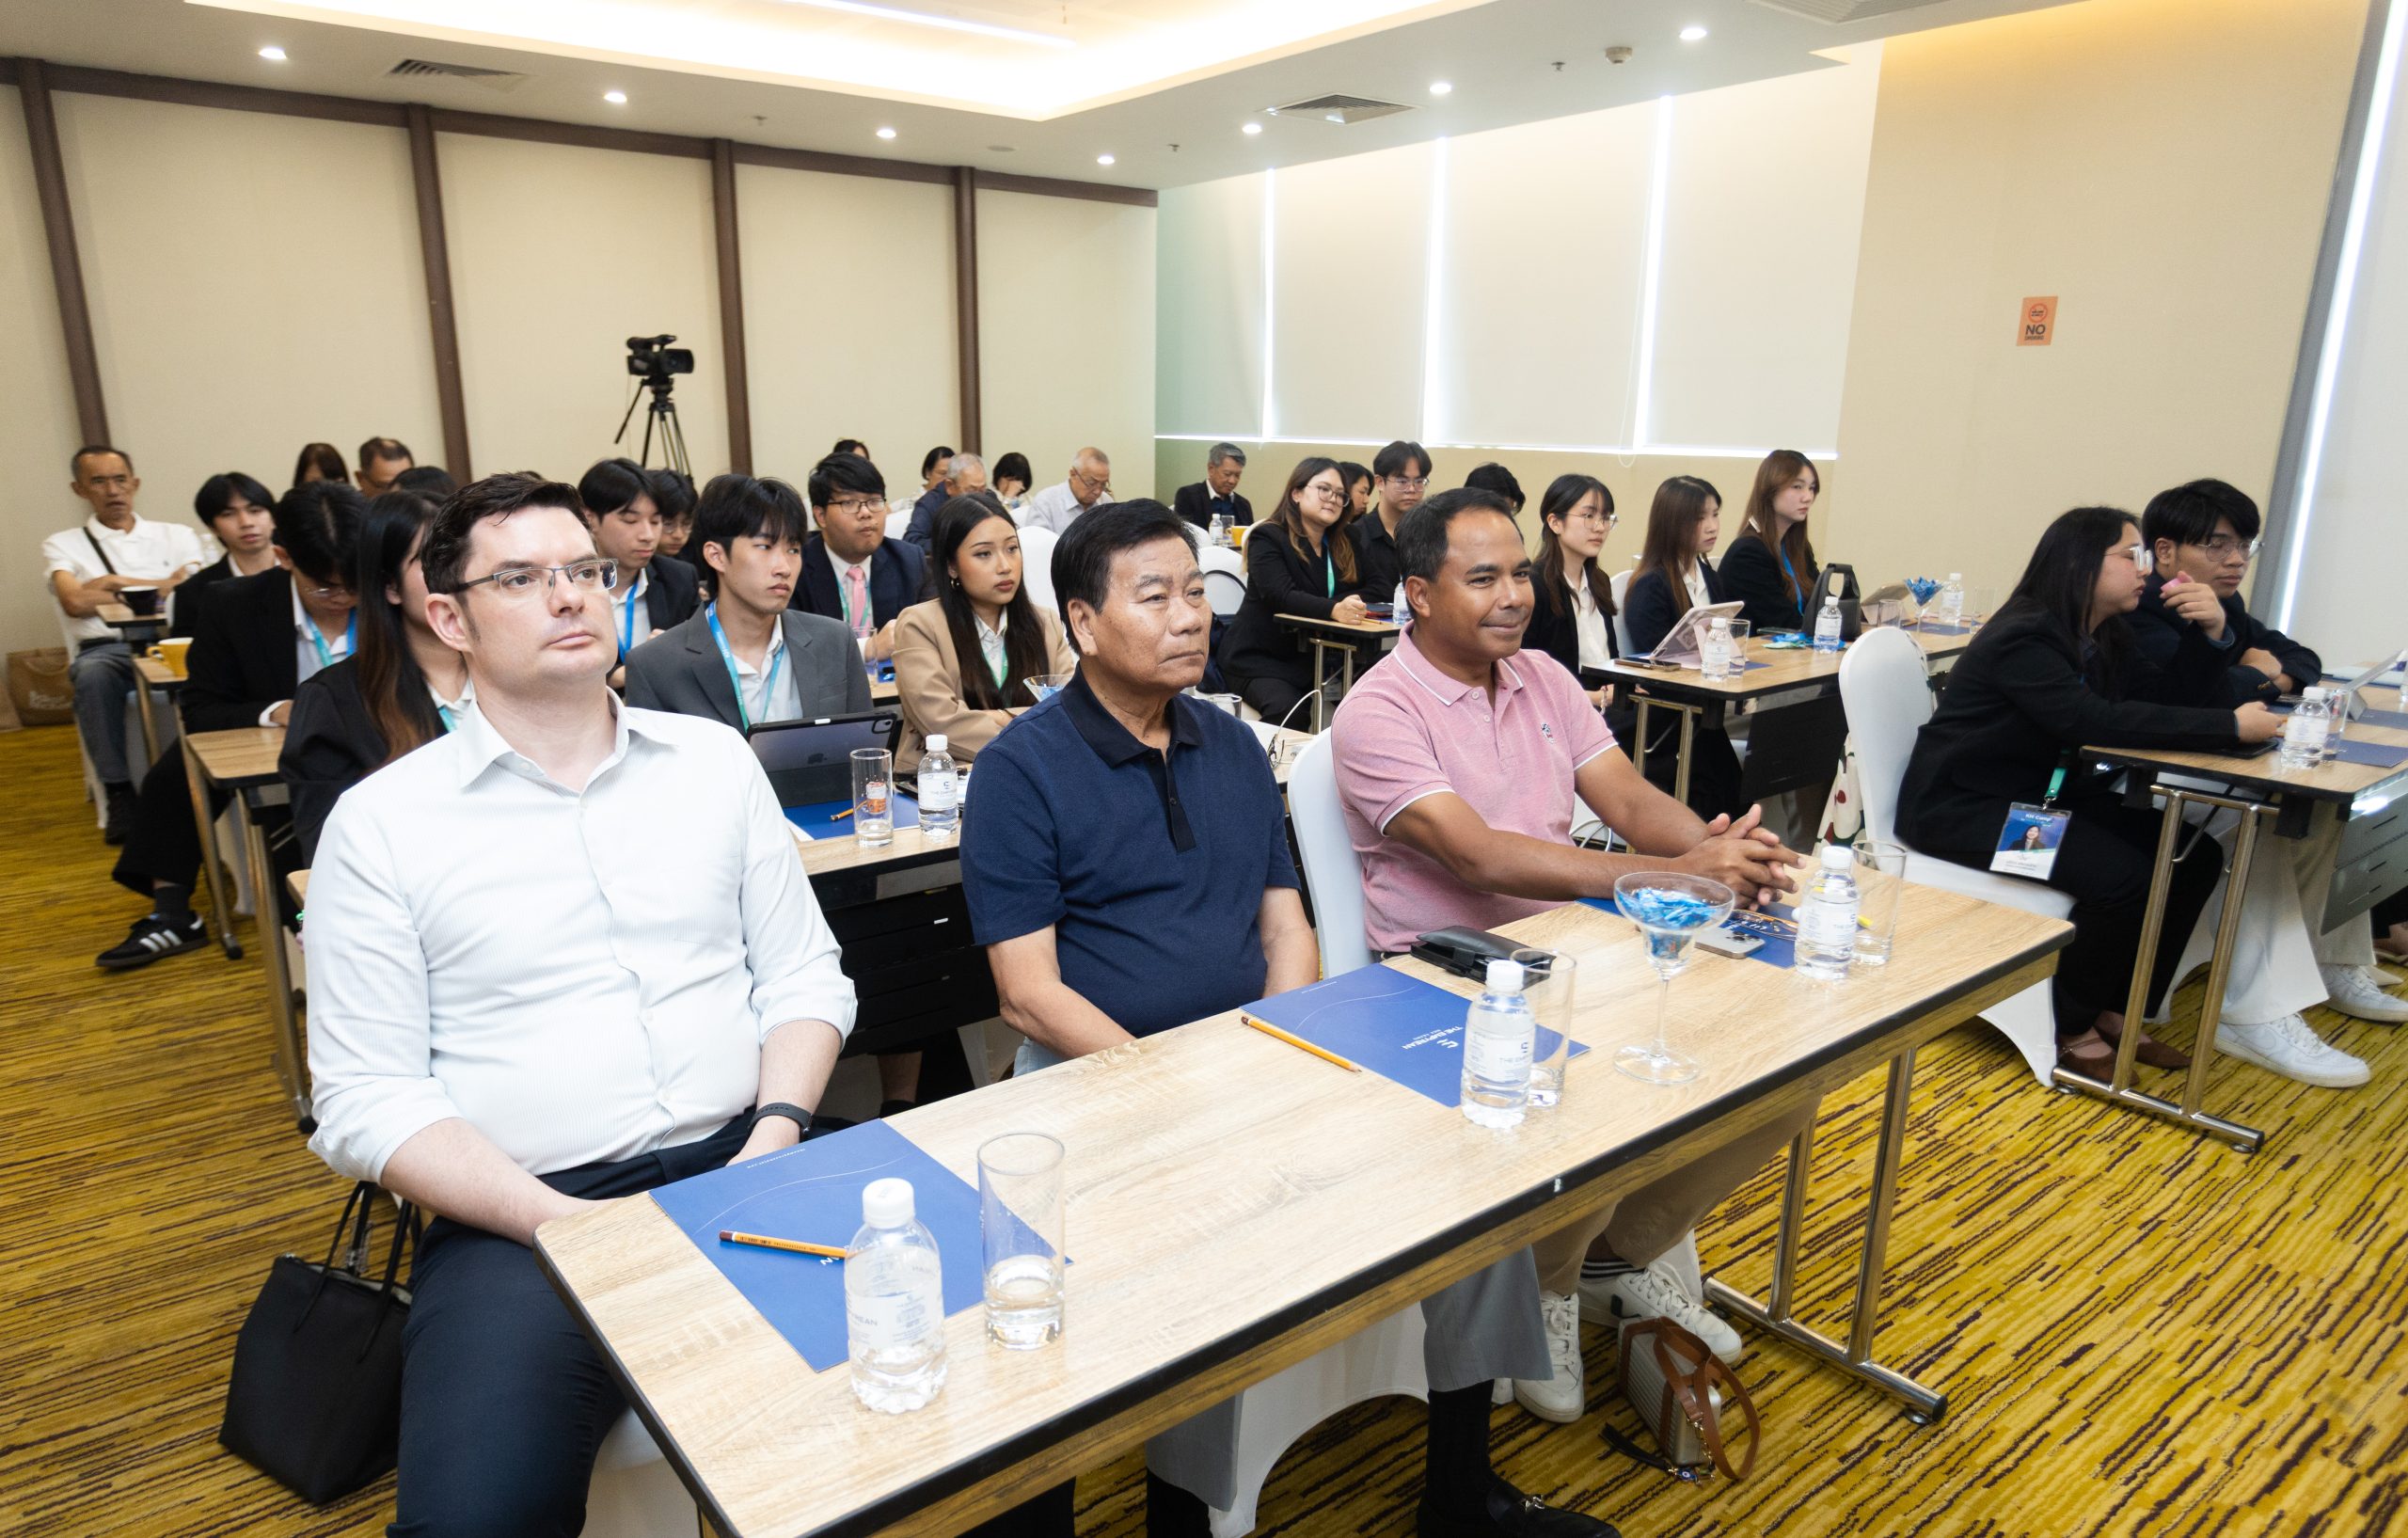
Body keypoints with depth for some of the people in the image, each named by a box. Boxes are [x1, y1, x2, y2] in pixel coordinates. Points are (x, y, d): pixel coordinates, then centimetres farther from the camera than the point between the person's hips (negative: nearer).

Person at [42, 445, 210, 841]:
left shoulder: (177, 536, 21)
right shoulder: (62, 545, 19)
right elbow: (75, 602, -1)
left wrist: (121, 584, 0)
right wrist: (164, 588, 2)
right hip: (105, 649, 0)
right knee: (93, 674, -37)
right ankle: (118, 793, -26)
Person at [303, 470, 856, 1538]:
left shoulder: (713, 758, 10)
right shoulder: (379, 822, 3)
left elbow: (802, 974, 10)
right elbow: (367, 1099, -1)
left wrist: (776, 1136, -8)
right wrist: (566, 1223, -14)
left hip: (743, 1166, 3)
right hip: (521, 1217, -2)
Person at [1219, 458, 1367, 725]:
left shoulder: (1344, 547, 14)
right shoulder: (1268, 539, -6)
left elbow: (1364, 594, 4)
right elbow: (1282, 596, -23)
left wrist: (1351, 607, -21)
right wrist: (1333, 609, -40)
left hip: (1315, 660, 6)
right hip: (1259, 657, -5)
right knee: (1288, 711, -33)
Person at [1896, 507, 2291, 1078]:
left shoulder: (2103, 637, 9)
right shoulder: (2025, 639, -21)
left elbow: (2162, 697, 8)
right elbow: (2097, 721, -32)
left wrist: (2210, 632, -7)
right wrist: (2230, 727, -32)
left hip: (2039, 796, 10)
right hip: (1963, 809, -10)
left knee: (2194, 854, 0)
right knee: (2124, 877, -25)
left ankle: (2115, 1007, 13)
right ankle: (2070, 1026, -1)